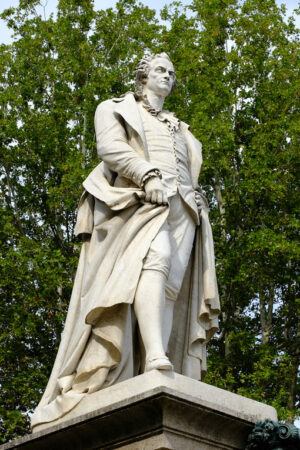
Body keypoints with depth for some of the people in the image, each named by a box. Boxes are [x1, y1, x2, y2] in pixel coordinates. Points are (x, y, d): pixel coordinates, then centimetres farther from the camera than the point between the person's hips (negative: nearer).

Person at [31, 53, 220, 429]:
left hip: (179, 210, 6)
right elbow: (110, 147, 1)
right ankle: (156, 361, -52)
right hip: (137, 202, -6)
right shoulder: (116, 109, 21)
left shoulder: (178, 129, 36)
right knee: (154, 257, -36)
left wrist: (194, 202, 7)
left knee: (167, 296, -13)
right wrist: (148, 175, -16)